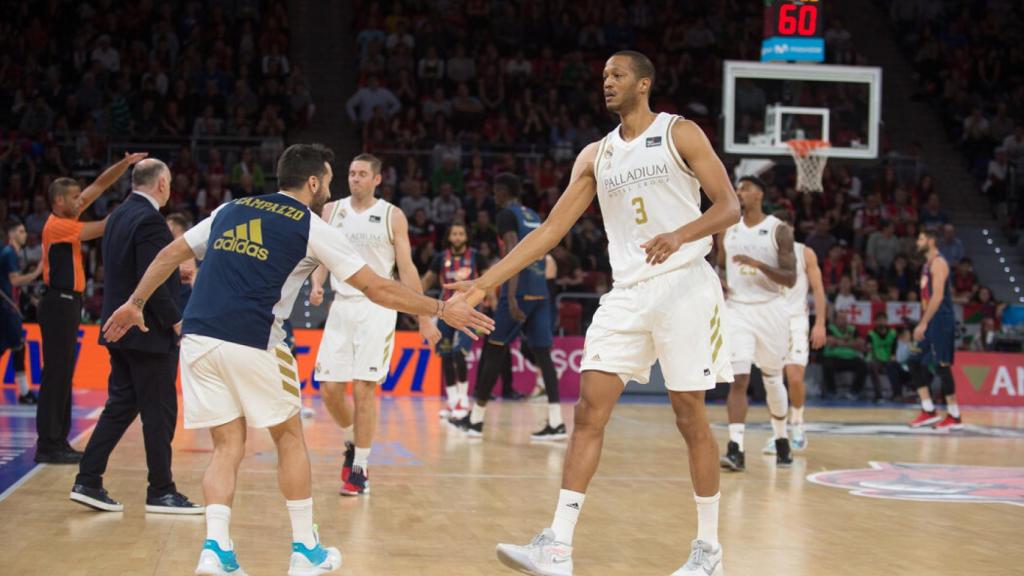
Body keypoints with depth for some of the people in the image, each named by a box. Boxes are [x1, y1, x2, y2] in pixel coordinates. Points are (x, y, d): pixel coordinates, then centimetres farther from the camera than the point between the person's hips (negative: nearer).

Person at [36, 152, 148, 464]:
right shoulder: (57, 225, -14)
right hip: (59, 304, -10)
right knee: (56, 376, -9)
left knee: (63, 376, 11)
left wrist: (125, 164, 4)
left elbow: (99, 185, 13)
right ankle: (48, 446, -8)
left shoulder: (68, 216, 11)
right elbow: (101, 228, -20)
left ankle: (58, 443, 15)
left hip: (67, 303, 10)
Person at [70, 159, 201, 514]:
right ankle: (161, 492, 7)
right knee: (159, 413, 0)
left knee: (120, 406, 13)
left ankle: (88, 482, 12)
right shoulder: (149, 220, -17)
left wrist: (176, 271, 18)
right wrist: (175, 321, -15)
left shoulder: (118, 216, 11)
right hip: (149, 332, -9)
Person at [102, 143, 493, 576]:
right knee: (289, 438, 14)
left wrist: (136, 303, 32)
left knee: (228, 446, 12)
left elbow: (170, 254, 21)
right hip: (252, 344, -4)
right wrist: (441, 309, 10)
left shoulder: (231, 210, 19)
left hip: (198, 339, 4)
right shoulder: (312, 228, 5)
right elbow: (377, 288, 3)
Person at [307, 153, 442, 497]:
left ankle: (360, 468, 2)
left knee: (364, 388, -8)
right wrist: (317, 285, -12)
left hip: (377, 308, -3)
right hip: (341, 305, 3)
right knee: (329, 388, -1)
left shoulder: (392, 216, 1)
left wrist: (424, 318, 1)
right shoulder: (332, 211, 8)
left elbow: (407, 269, 3)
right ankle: (352, 444, 27)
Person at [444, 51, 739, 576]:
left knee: (690, 418, -1)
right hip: (627, 293, 5)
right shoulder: (596, 155, 12)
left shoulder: (680, 134, -2)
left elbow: (729, 207, -6)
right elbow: (551, 229, 9)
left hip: (684, 285, -5)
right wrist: (487, 281, 2)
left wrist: (679, 236, -26)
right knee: (588, 411, -5)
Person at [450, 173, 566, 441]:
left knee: (494, 351, 2)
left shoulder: (507, 214, -5)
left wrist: (511, 297, -25)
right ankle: (556, 423, -5)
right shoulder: (534, 217, 20)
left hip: (520, 291, -7)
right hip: (540, 292, 7)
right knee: (542, 354, 4)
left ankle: (475, 420, 8)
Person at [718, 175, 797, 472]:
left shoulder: (778, 230, -5)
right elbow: (720, 267, 19)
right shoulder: (728, 230, 7)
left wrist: (759, 264, -24)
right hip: (736, 309, 2)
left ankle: (781, 441, 32)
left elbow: (790, 279, -10)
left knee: (772, 379, 12)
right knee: (738, 379, -12)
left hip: (770, 309, -2)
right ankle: (735, 449, -18)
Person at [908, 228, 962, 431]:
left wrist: (923, 323, -23)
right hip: (930, 322, 10)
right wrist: (922, 324, 19)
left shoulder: (938, 263, -12)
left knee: (942, 366, -7)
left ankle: (954, 417, -1)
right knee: (916, 363, 6)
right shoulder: (928, 265, 17)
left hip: (941, 321, -10)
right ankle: (929, 411, 9)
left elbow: (937, 296, -21)